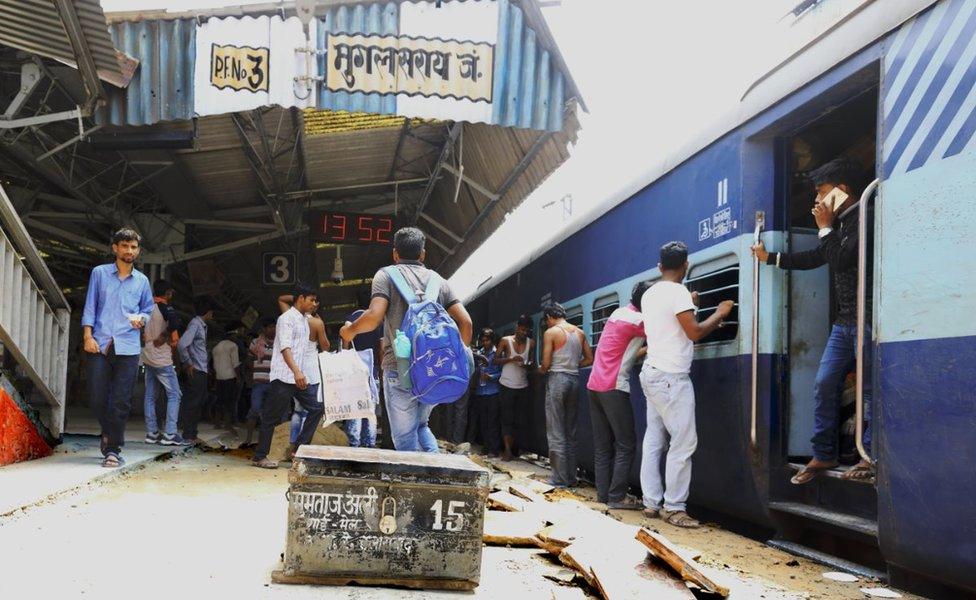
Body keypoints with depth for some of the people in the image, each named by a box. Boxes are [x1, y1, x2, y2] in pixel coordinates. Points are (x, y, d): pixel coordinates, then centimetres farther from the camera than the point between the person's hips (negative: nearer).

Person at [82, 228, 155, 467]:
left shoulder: (142, 281, 14)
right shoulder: (99, 273, 9)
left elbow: (148, 309, 21)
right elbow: (90, 307, 5)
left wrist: (141, 319, -2)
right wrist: (88, 336, -5)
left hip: (128, 347, 1)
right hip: (100, 344, -1)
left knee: (121, 401, -5)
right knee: (97, 396, -2)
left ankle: (113, 449, 1)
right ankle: (108, 433, 26)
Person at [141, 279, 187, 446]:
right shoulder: (165, 308, -13)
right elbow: (174, 320, -32)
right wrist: (172, 335, -15)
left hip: (147, 358, 8)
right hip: (162, 360, -8)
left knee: (150, 396, 11)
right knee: (174, 395, -4)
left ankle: (152, 433, 12)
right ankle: (170, 434, -10)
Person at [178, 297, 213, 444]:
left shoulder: (202, 325, 17)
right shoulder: (195, 324, -12)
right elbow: (181, 344, -23)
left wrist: (206, 365, 10)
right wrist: (188, 364, -15)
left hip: (202, 370, 9)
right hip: (196, 370, -9)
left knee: (199, 402, 13)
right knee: (192, 403, -5)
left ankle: (192, 433, 19)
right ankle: (188, 435, 0)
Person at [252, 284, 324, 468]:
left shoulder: (304, 320, 18)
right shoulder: (287, 318, -9)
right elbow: (285, 347, -19)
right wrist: (296, 371, -31)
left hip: (300, 377, 9)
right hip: (284, 377, -9)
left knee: (316, 407, 3)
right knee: (272, 417, -2)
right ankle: (260, 457, 7)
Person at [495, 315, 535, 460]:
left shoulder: (531, 343, 3)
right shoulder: (506, 341, -4)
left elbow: (532, 361, 10)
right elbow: (496, 360, -4)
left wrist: (528, 365, -14)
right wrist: (511, 359, -20)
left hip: (522, 387, 3)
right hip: (507, 385, -3)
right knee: (507, 419, -5)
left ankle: (513, 447, 13)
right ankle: (507, 450, -7)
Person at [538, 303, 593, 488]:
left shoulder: (551, 332, -6)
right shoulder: (579, 332, 10)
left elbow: (546, 364, -10)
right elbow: (590, 359, 10)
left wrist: (541, 370, 10)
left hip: (557, 378, -6)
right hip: (575, 379, 6)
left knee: (556, 433, -1)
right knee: (571, 432, 12)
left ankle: (560, 480, -1)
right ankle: (571, 478, 15)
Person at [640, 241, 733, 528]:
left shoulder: (649, 294, 13)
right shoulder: (678, 292, -13)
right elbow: (694, 332, -17)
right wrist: (719, 313, -3)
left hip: (652, 373, 9)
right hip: (671, 377, -9)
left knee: (654, 441, 8)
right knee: (684, 442, -5)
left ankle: (651, 502, 11)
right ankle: (674, 507, -3)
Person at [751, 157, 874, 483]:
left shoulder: (864, 218, -11)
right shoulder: (841, 222, 19)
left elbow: (841, 259, -21)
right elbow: (814, 259, 30)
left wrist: (825, 227, -8)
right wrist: (769, 257, 33)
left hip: (865, 320, -9)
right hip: (843, 322, 10)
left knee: (870, 389, -3)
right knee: (824, 384, 7)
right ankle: (823, 455, 14)